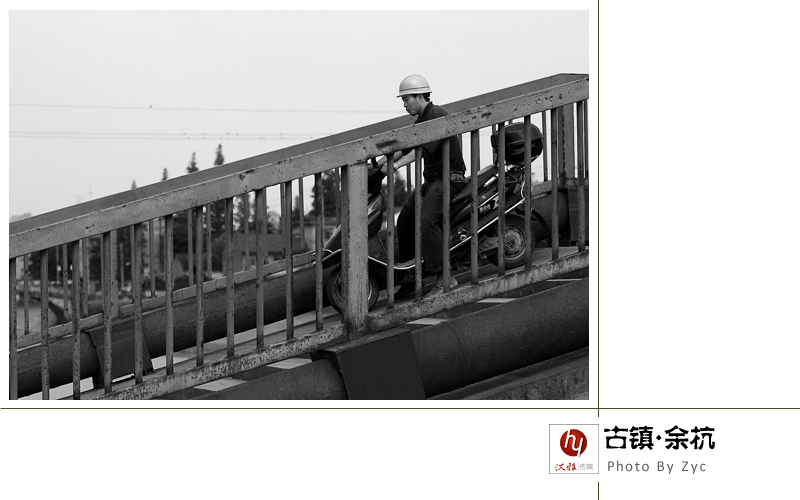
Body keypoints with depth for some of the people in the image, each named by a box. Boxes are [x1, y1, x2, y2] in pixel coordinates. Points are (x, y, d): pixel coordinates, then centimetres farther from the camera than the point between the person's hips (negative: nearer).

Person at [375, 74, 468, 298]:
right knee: (404, 221, 8)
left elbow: (425, 148, -30)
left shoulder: (438, 116, -16)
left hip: (449, 177, -10)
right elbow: (405, 147, 21)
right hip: (431, 179, 10)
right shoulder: (421, 120, 17)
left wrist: (397, 164, -39)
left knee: (427, 220, -28)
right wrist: (380, 162, 8)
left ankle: (445, 278, -30)